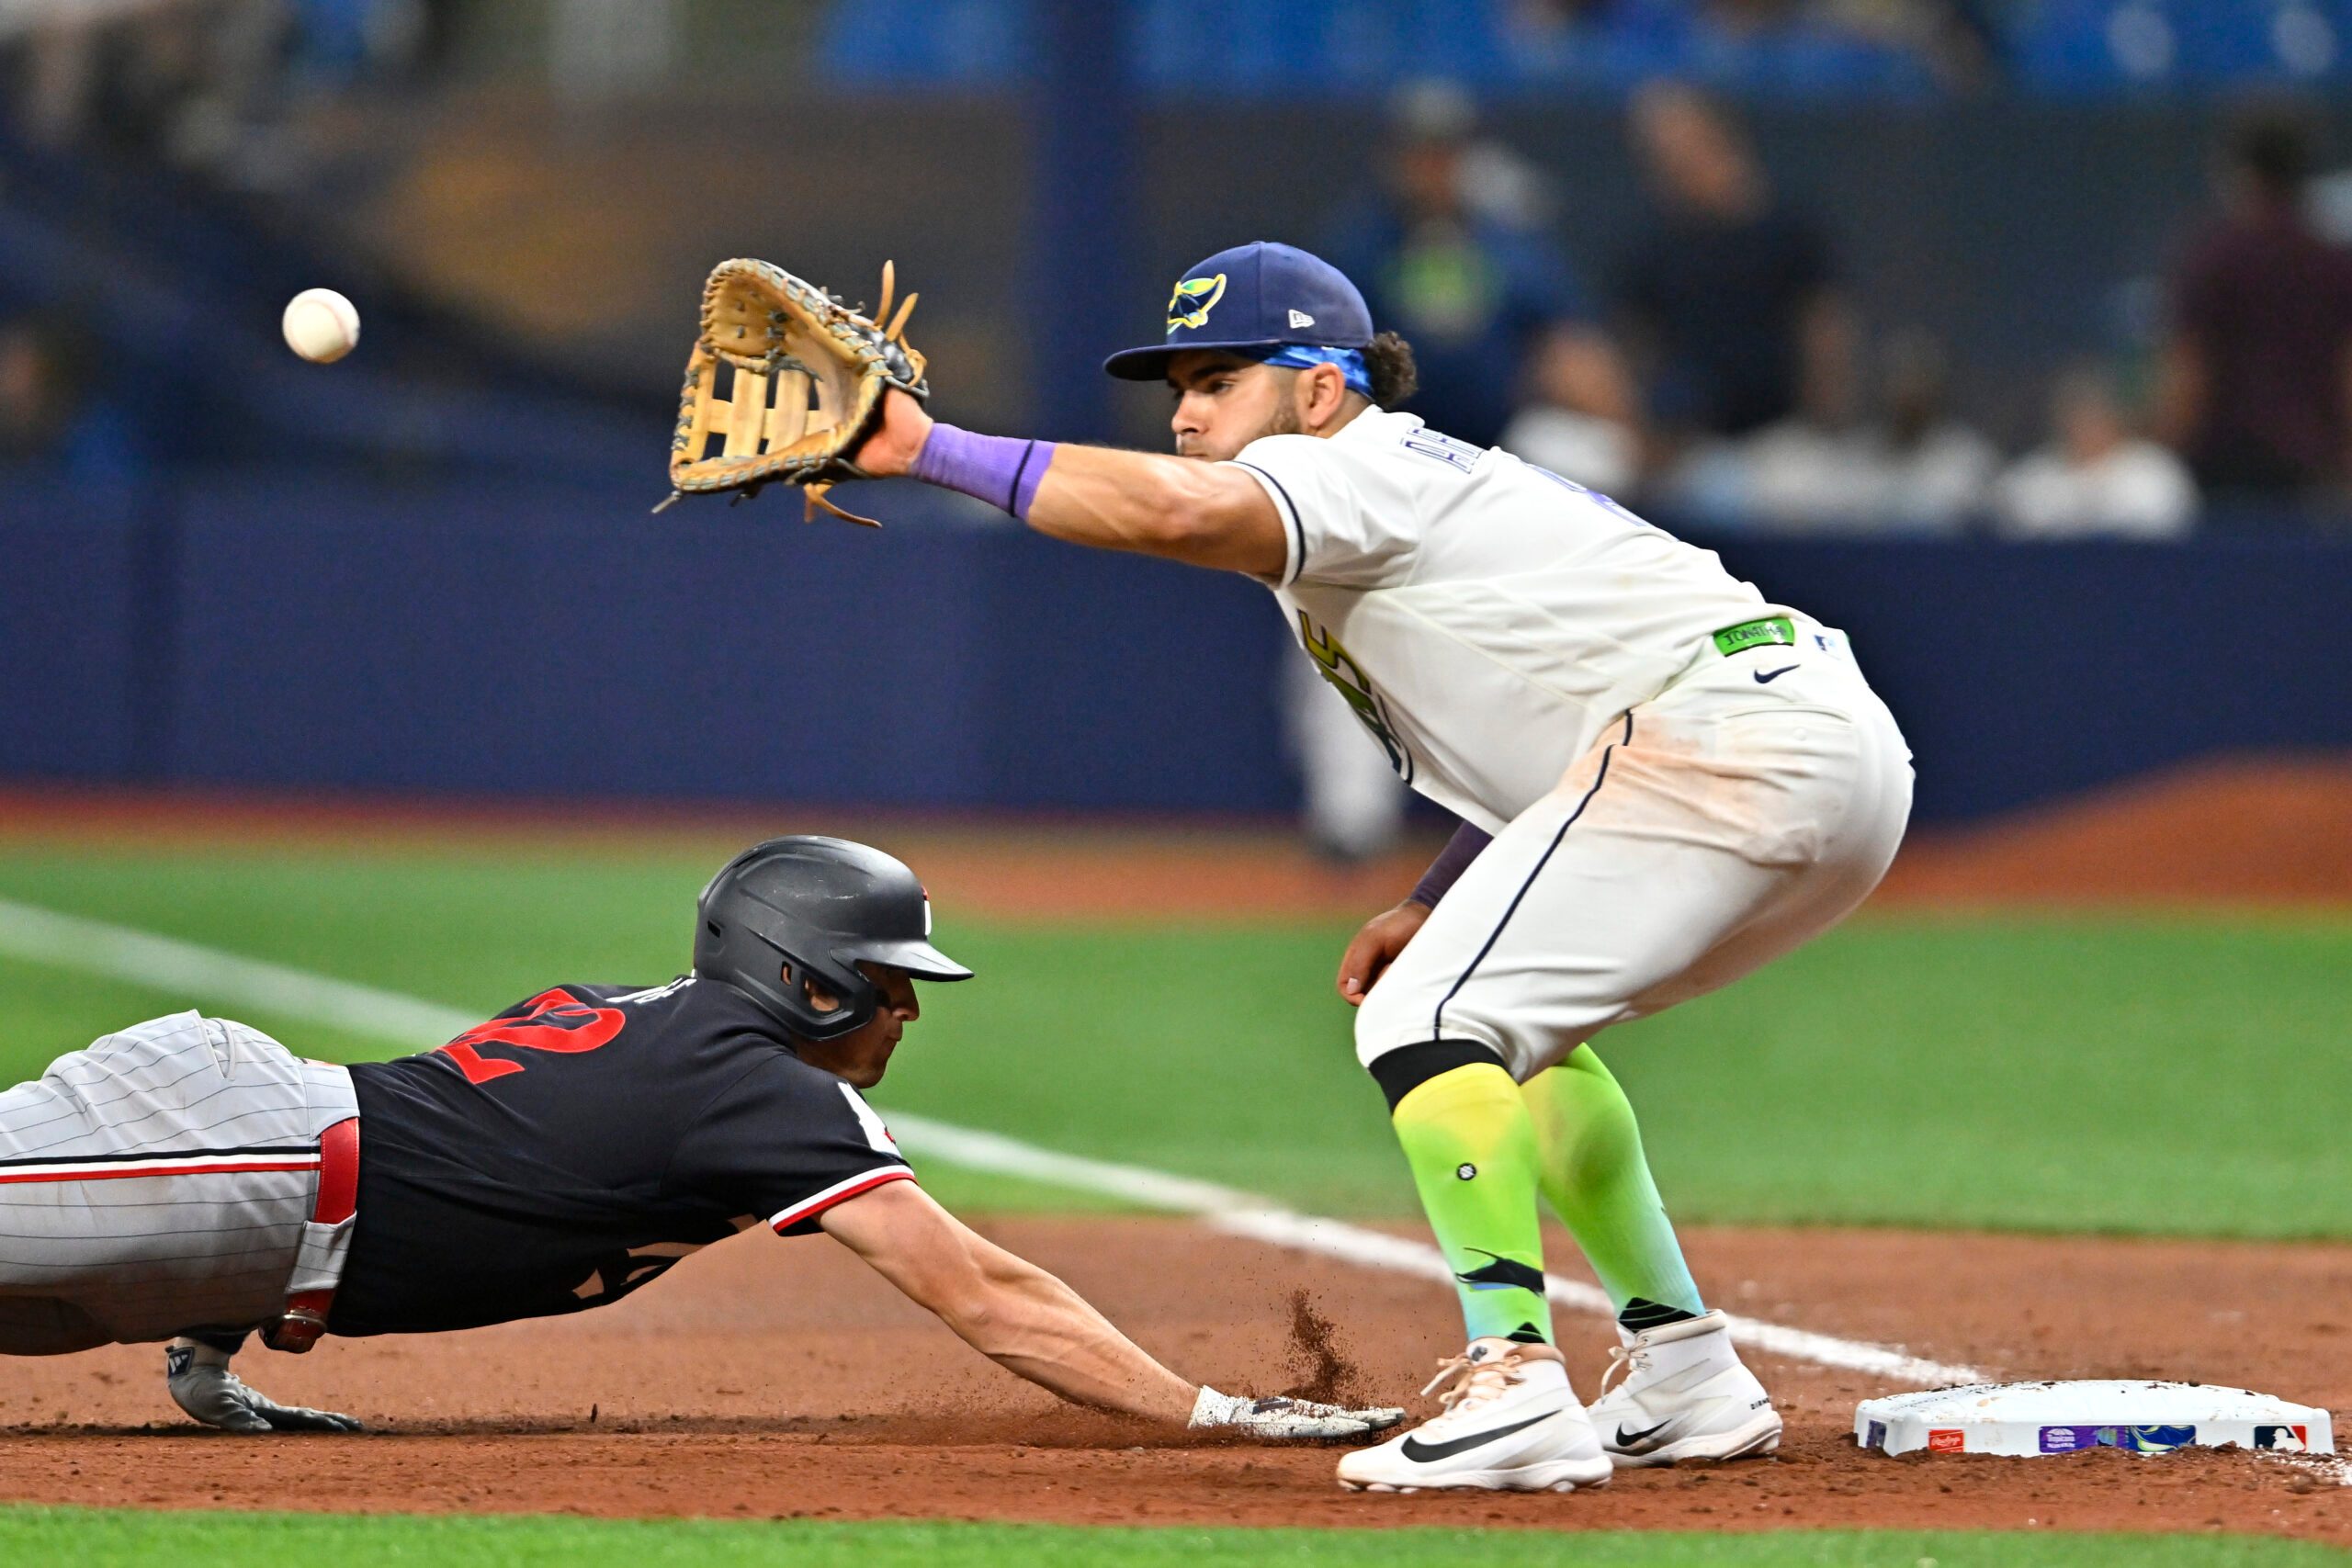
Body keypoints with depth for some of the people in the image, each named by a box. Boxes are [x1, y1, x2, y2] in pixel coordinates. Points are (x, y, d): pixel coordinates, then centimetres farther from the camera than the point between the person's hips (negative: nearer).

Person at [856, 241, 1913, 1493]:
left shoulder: (1365, 466, -5)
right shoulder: (1429, 497, 25)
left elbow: (1176, 510, -25)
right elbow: (1540, 714, 30)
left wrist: (933, 452, -23)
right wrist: (1433, 908, 21)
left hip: (1733, 725, -11)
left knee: (1427, 1018, -14)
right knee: (1517, 1025, 27)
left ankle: (1517, 1391, -26)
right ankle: (1688, 1379, 25)